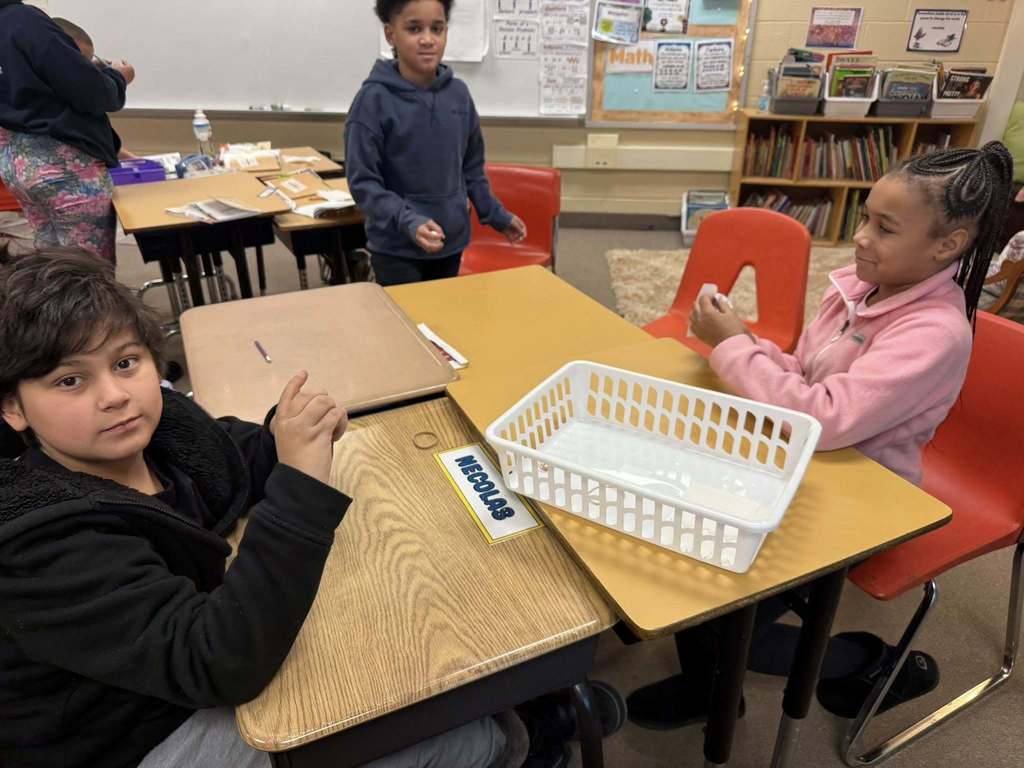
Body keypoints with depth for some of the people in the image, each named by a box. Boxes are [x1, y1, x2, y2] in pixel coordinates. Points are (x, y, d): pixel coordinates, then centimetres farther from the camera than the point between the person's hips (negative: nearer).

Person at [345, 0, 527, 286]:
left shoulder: (459, 93, 2)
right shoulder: (374, 100, -13)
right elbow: (363, 182, -14)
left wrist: (495, 214, 13)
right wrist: (408, 222, -27)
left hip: (451, 242, 5)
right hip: (396, 249, -5)